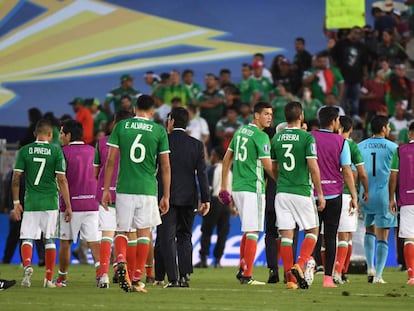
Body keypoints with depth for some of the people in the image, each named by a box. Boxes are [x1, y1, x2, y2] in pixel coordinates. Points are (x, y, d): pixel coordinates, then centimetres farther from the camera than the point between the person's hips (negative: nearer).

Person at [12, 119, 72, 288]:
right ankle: (49, 278, 10)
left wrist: (16, 202, 8)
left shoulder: (24, 151, 1)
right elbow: (61, 179, -6)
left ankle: (27, 266, -23)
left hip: (30, 202, 0)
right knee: (49, 240, 8)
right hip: (50, 201, 0)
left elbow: (16, 178, -1)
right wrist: (68, 206, -2)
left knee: (27, 238, 4)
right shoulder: (56, 151, -2)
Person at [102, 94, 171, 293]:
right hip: (148, 189, -1)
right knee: (144, 233, 7)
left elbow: (111, 160, 1)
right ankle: (136, 280, 3)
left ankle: (120, 260, -20)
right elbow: (165, 166, 3)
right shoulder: (159, 131, 2)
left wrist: (106, 189, 7)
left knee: (123, 231, 10)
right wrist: (166, 196, 9)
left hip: (124, 188, 1)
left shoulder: (121, 126, 3)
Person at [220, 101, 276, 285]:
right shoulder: (261, 136, -11)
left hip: (237, 187, 8)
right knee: (253, 232, -6)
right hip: (253, 188, -8)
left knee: (247, 230, 19)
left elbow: (227, 159, 17)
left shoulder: (240, 131, 14)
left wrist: (224, 186, 21)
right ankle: (247, 276, -8)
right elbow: (268, 166, -14)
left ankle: (242, 269, 17)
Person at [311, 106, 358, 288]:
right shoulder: (341, 142, -3)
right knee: (330, 237, 3)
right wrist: (354, 197, 3)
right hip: (334, 194, -1)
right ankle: (328, 277, 1)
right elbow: (347, 171, -3)